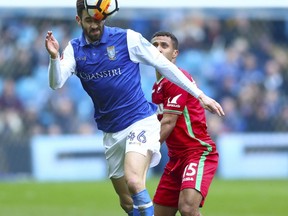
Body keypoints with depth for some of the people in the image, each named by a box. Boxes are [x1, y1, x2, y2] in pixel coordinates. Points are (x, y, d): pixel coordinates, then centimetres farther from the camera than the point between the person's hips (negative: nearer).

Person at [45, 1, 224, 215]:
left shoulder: (127, 38, -8)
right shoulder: (75, 49, 2)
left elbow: (164, 65, -3)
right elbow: (56, 83, -10)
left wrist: (199, 95, -3)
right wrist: (54, 57, -31)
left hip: (140, 122, -5)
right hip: (111, 132, 5)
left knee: (134, 182, -29)